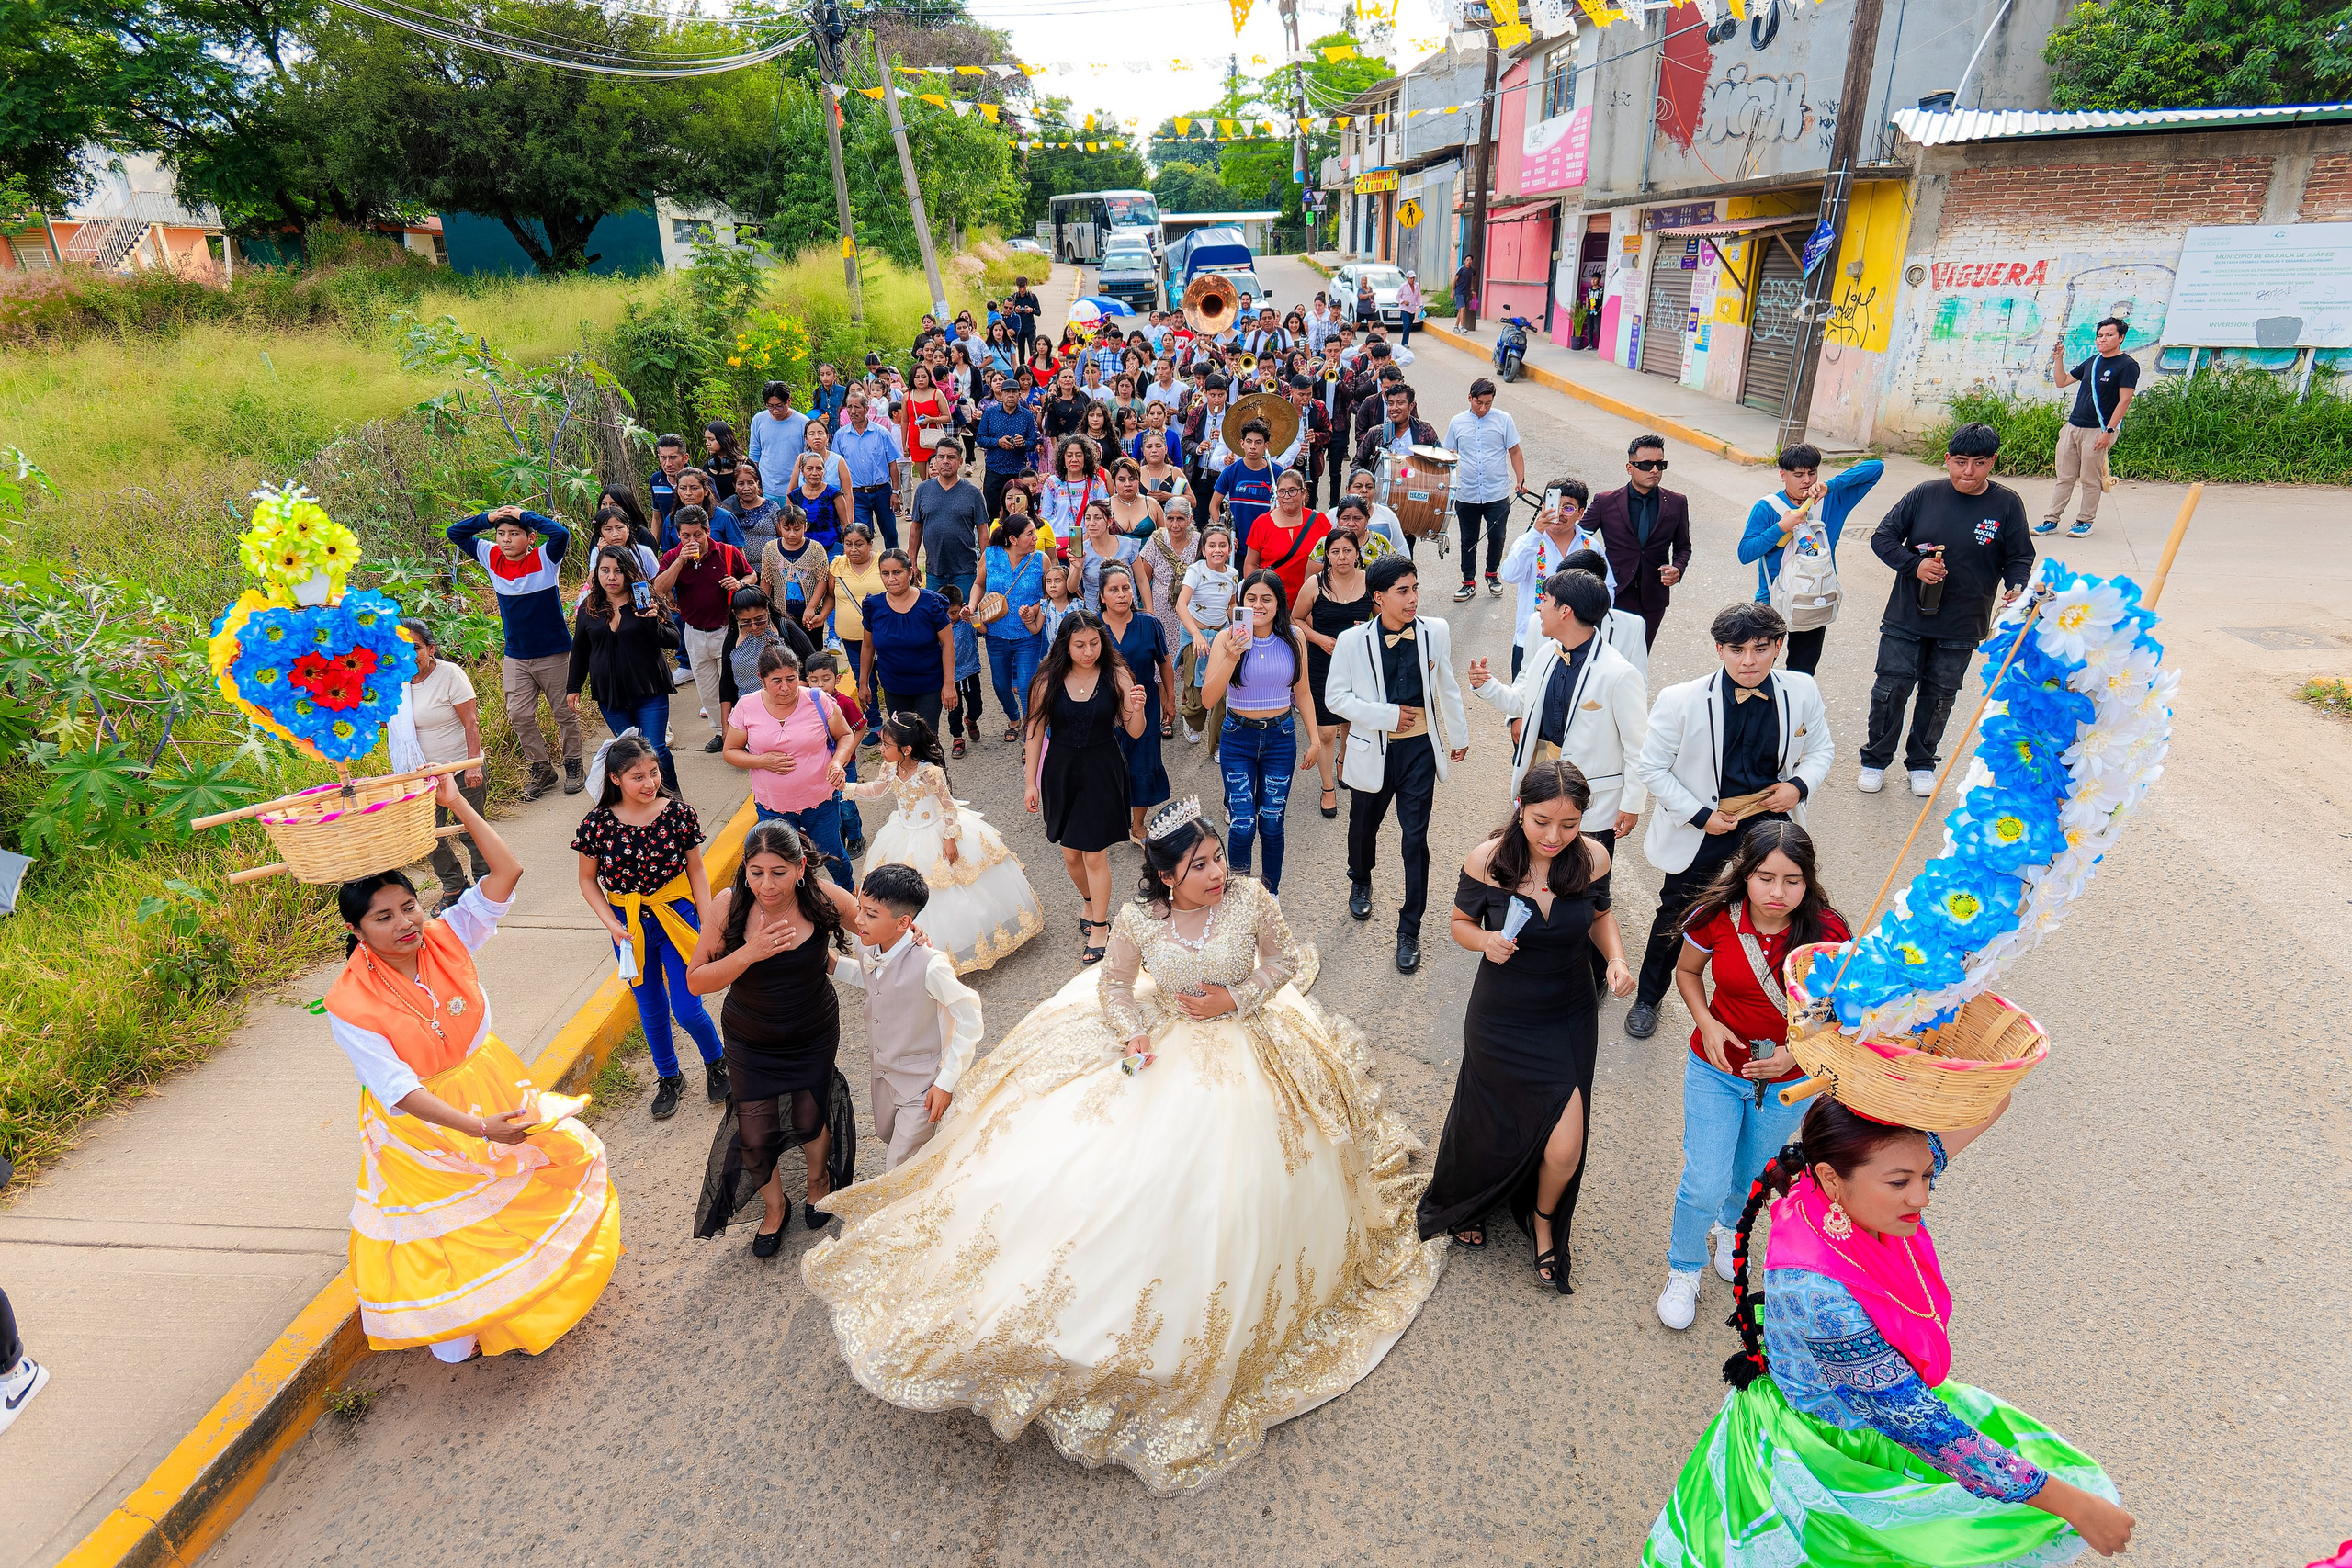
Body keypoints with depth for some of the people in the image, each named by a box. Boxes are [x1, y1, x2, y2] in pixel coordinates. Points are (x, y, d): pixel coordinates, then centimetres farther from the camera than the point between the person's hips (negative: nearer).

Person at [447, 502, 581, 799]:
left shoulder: (545, 559, -13)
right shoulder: (492, 558, 0)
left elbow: (562, 534, -32)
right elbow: (454, 533, 7)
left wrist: (525, 515, -21)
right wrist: (488, 518, -7)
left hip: (554, 654, -4)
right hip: (515, 657, 4)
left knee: (565, 713, 8)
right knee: (519, 716, 5)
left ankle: (573, 766, 24)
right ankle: (541, 769, 20)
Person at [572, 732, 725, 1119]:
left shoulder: (679, 814, -12)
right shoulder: (597, 823, -11)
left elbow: (696, 871, -2)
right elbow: (588, 880, 2)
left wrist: (709, 924, -4)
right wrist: (610, 922, -11)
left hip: (677, 915, -1)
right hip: (629, 924, 2)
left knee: (687, 1009, -1)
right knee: (651, 1011, 16)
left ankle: (716, 1065, 29)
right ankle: (669, 1079, 39)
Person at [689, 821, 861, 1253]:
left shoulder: (822, 897, -22)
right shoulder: (729, 906, -23)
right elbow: (696, 981, -18)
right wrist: (749, 954, -33)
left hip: (813, 1034, 0)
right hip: (750, 1040, 0)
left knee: (808, 1119, 12)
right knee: (755, 1135, 3)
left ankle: (819, 1177, 50)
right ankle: (775, 1206, 37)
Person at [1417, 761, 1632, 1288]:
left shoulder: (1592, 857, -13)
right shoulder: (1487, 860, -19)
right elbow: (1461, 922, -2)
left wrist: (1616, 958, -11)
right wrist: (1485, 941, -23)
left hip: (1571, 1017, 2)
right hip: (1502, 1018, -2)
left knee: (1565, 1145, 0)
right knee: (1490, 1133, 7)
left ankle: (1544, 1218, 36)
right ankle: (1463, 1204, 44)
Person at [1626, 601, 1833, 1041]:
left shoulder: (1802, 692, -10)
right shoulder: (1682, 701, -21)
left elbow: (1820, 750, 7)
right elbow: (1650, 767, -11)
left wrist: (1801, 785, -14)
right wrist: (1699, 815, -15)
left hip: (1771, 824, 3)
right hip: (1703, 829, -2)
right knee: (1675, 920, 15)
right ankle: (1647, 999, 38)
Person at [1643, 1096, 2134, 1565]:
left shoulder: (1865, 1199, -18)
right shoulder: (1812, 1290, -37)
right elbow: (1918, 1424, -28)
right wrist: (2074, 1504, -21)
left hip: (1886, 1401, 7)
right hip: (1821, 1441, -7)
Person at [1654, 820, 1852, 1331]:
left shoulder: (1828, 933, -22)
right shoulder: (1716, 919, -21)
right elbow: (1686, 970, -1)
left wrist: (1798, 1052, -24)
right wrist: (1706, 1024, -17)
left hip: (1789, 1081, 1)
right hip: (1717, 1069, -1)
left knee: (1752, 1174, 23)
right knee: (1705, 1186, -2)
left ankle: (1728, 1227, 58)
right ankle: (1684, 1270, 27)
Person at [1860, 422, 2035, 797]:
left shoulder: (2007, 504, -3)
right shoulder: (1925, 494, -4)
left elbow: (2019, 557, 3)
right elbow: (1882, 538, 0)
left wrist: (2016, 587, -18)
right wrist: (1915, 565, -16)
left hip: (1961, 625, 1)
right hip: (1907, 616, 0)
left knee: (1939, 695, 12)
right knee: (1891, 687, 1)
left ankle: (1922, 762, 29)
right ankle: (1875, 760, 18)